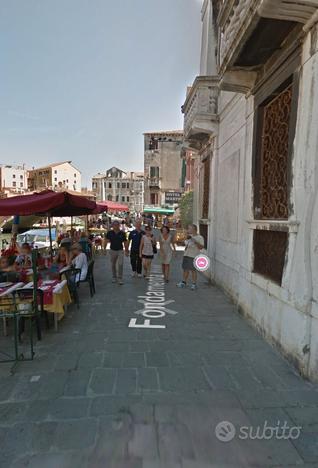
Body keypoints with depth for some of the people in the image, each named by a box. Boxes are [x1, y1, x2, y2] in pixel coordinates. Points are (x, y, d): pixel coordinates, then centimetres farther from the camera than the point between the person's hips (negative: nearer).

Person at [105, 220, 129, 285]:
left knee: (120, 264, -11)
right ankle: (114, 277, 28)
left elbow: (125, 242, 3)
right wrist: (105, 248, -11)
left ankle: (120, 279, -3)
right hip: (112, 250, 2)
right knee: (113, 265, 12)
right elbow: (106, 240, 1)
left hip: (120, 250, -1)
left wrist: (126, 251, 5)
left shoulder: (122, 233, -4)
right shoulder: (110, 233, -3)